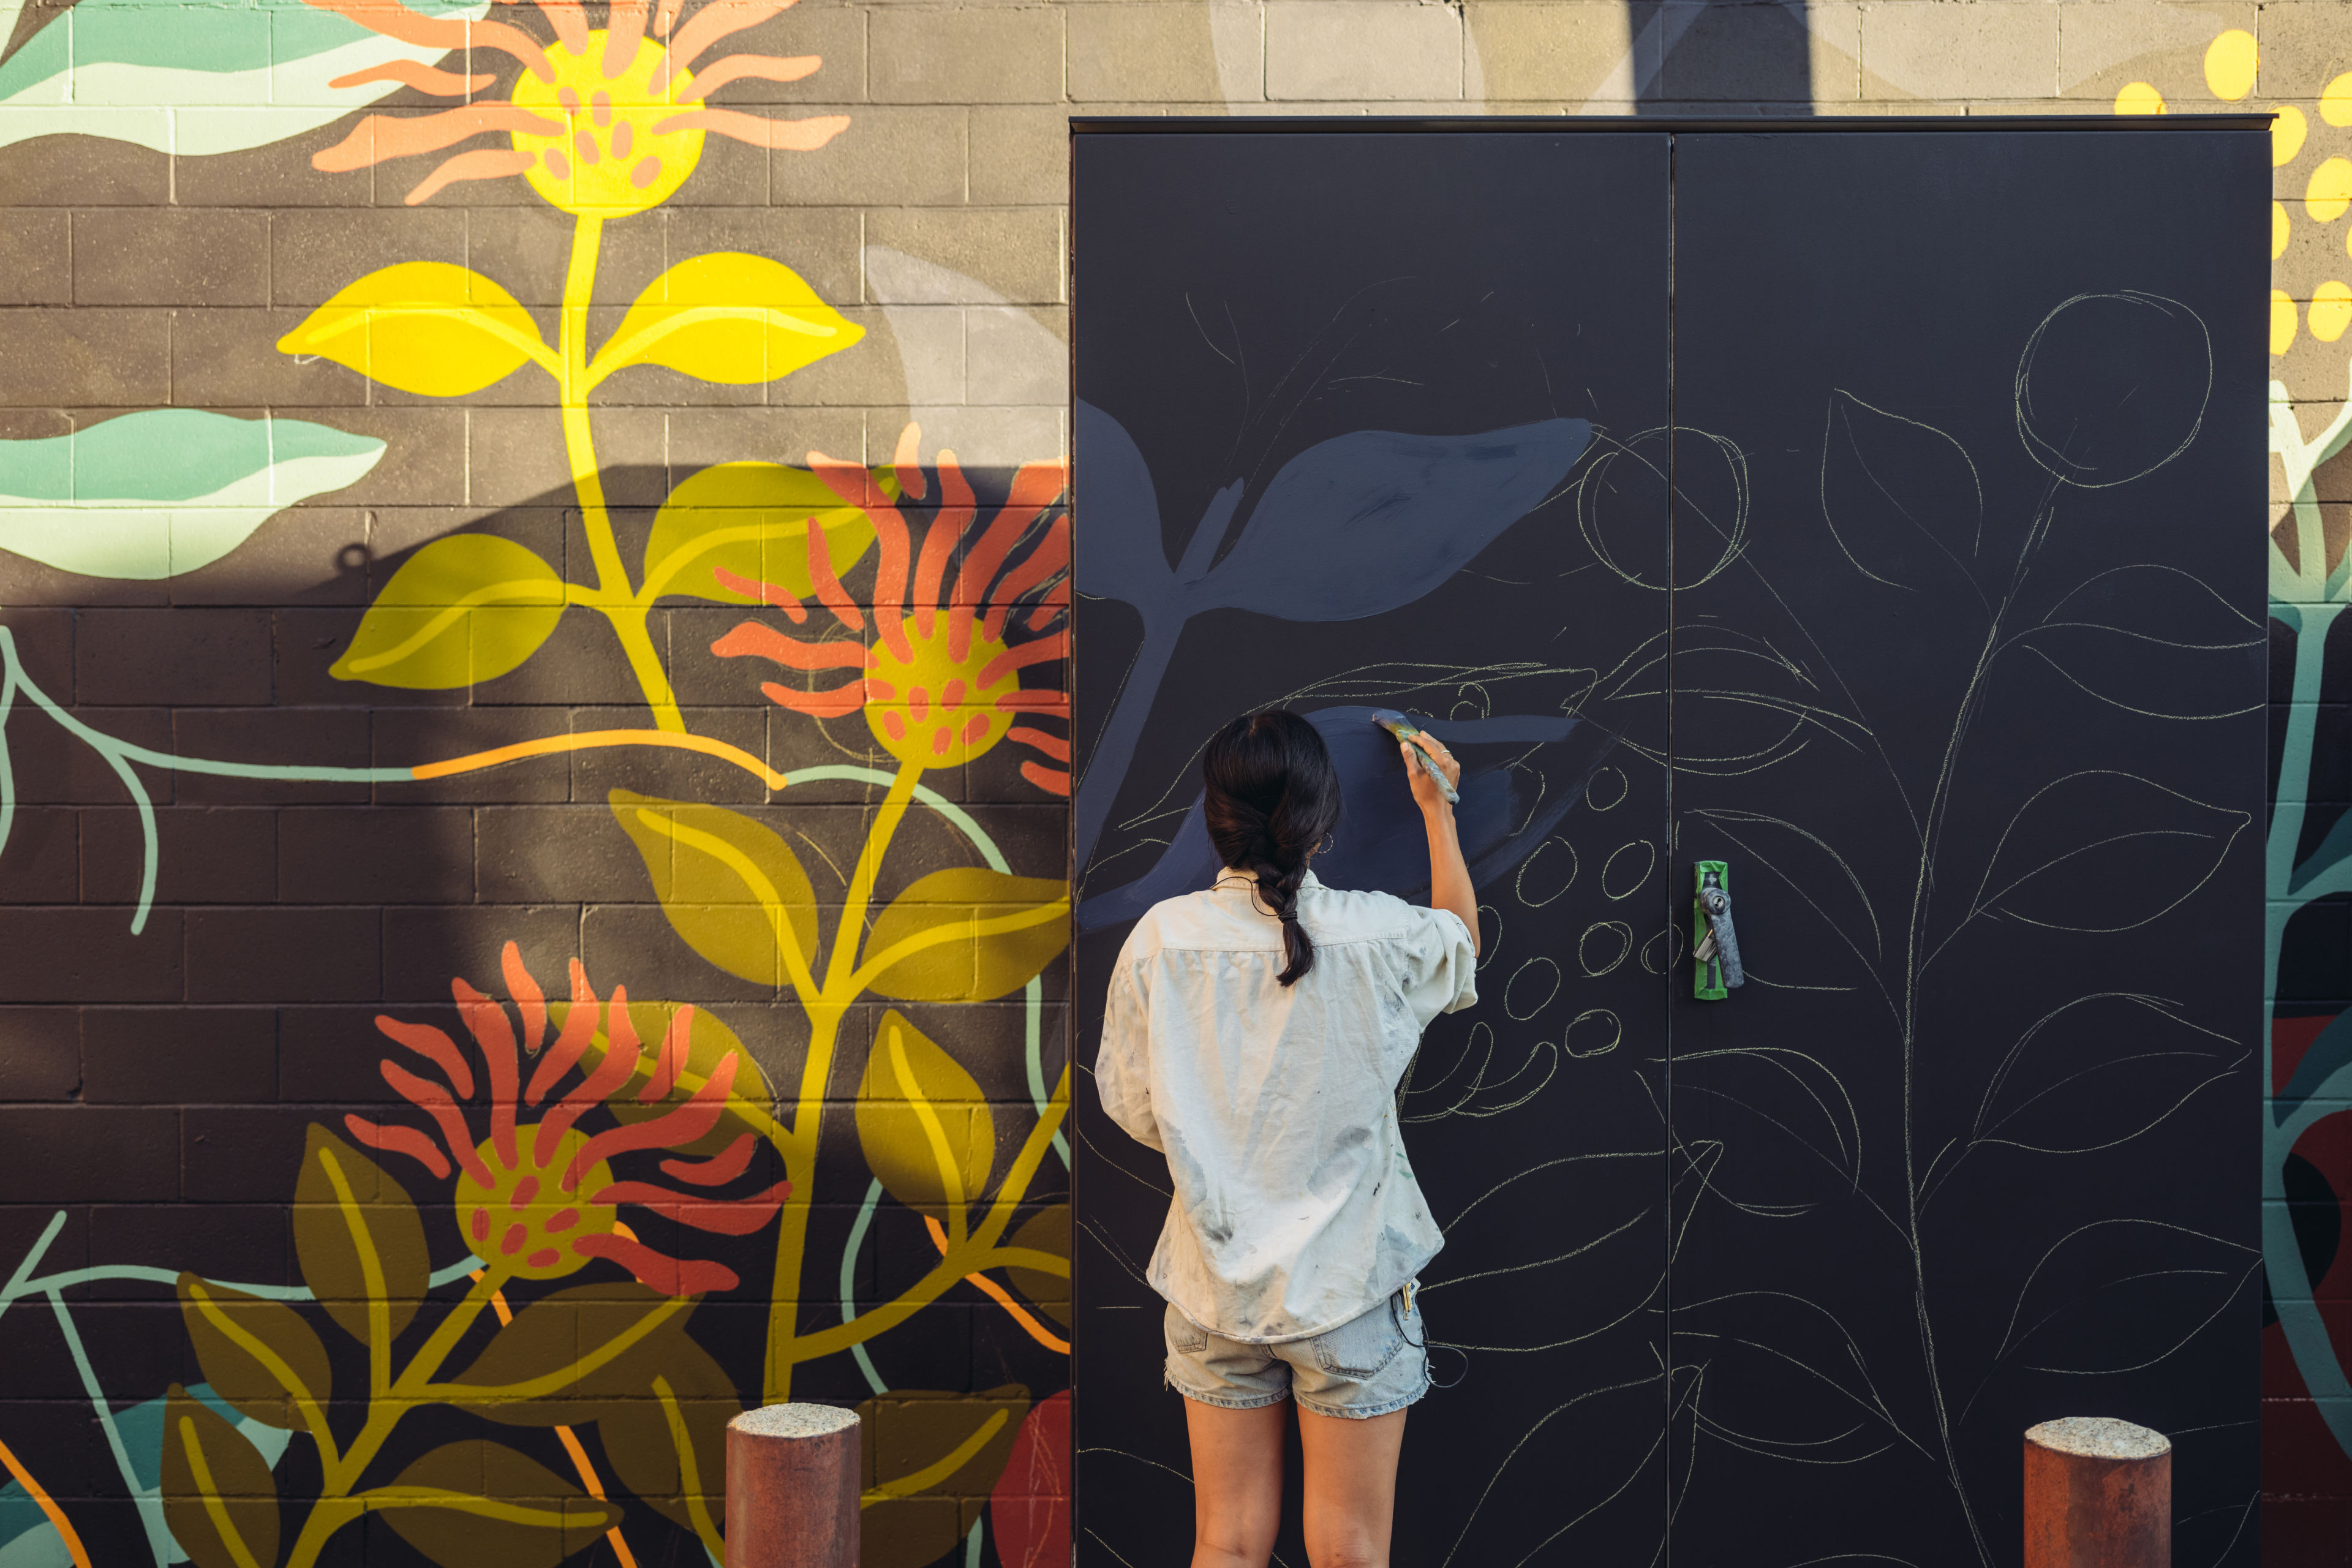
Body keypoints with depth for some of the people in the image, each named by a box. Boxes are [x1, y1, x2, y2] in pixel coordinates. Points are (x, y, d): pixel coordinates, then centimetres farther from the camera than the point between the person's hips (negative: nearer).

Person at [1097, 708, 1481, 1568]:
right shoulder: (1377, 935, -13)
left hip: (1214, 1282, 2)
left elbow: (1132, 1108, 0)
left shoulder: (1160, 937, -10)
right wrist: (1436, 809, 23)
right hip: (1350, 1275, -2)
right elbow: (1463, 942, 12)